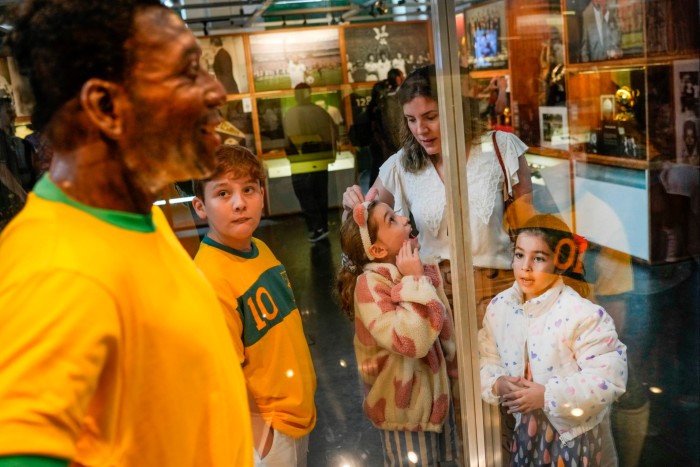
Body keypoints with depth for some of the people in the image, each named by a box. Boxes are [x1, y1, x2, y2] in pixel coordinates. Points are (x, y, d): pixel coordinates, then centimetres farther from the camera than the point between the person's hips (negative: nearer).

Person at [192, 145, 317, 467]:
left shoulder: (261, 250, -3)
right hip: (264, 425, -7)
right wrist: (260, 435, -17)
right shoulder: (211, 280, -27)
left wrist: (301, 400, 15)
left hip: (298, 411, 8)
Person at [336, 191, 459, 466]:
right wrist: (415, 282, -29)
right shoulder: (369, 285, -24)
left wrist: (454, 372, 16)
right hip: (405, 404, -7)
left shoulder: (424, 269, -2)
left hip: (437, 392, 7)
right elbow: (412, 342, -36)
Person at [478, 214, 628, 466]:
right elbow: (487, 358, 7)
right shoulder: (499, 306, -3)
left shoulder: (583, 315, -21)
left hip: (573, 434, -4)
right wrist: (496, 384, -14)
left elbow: (609, 378, -23)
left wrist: (547, 396, -25)